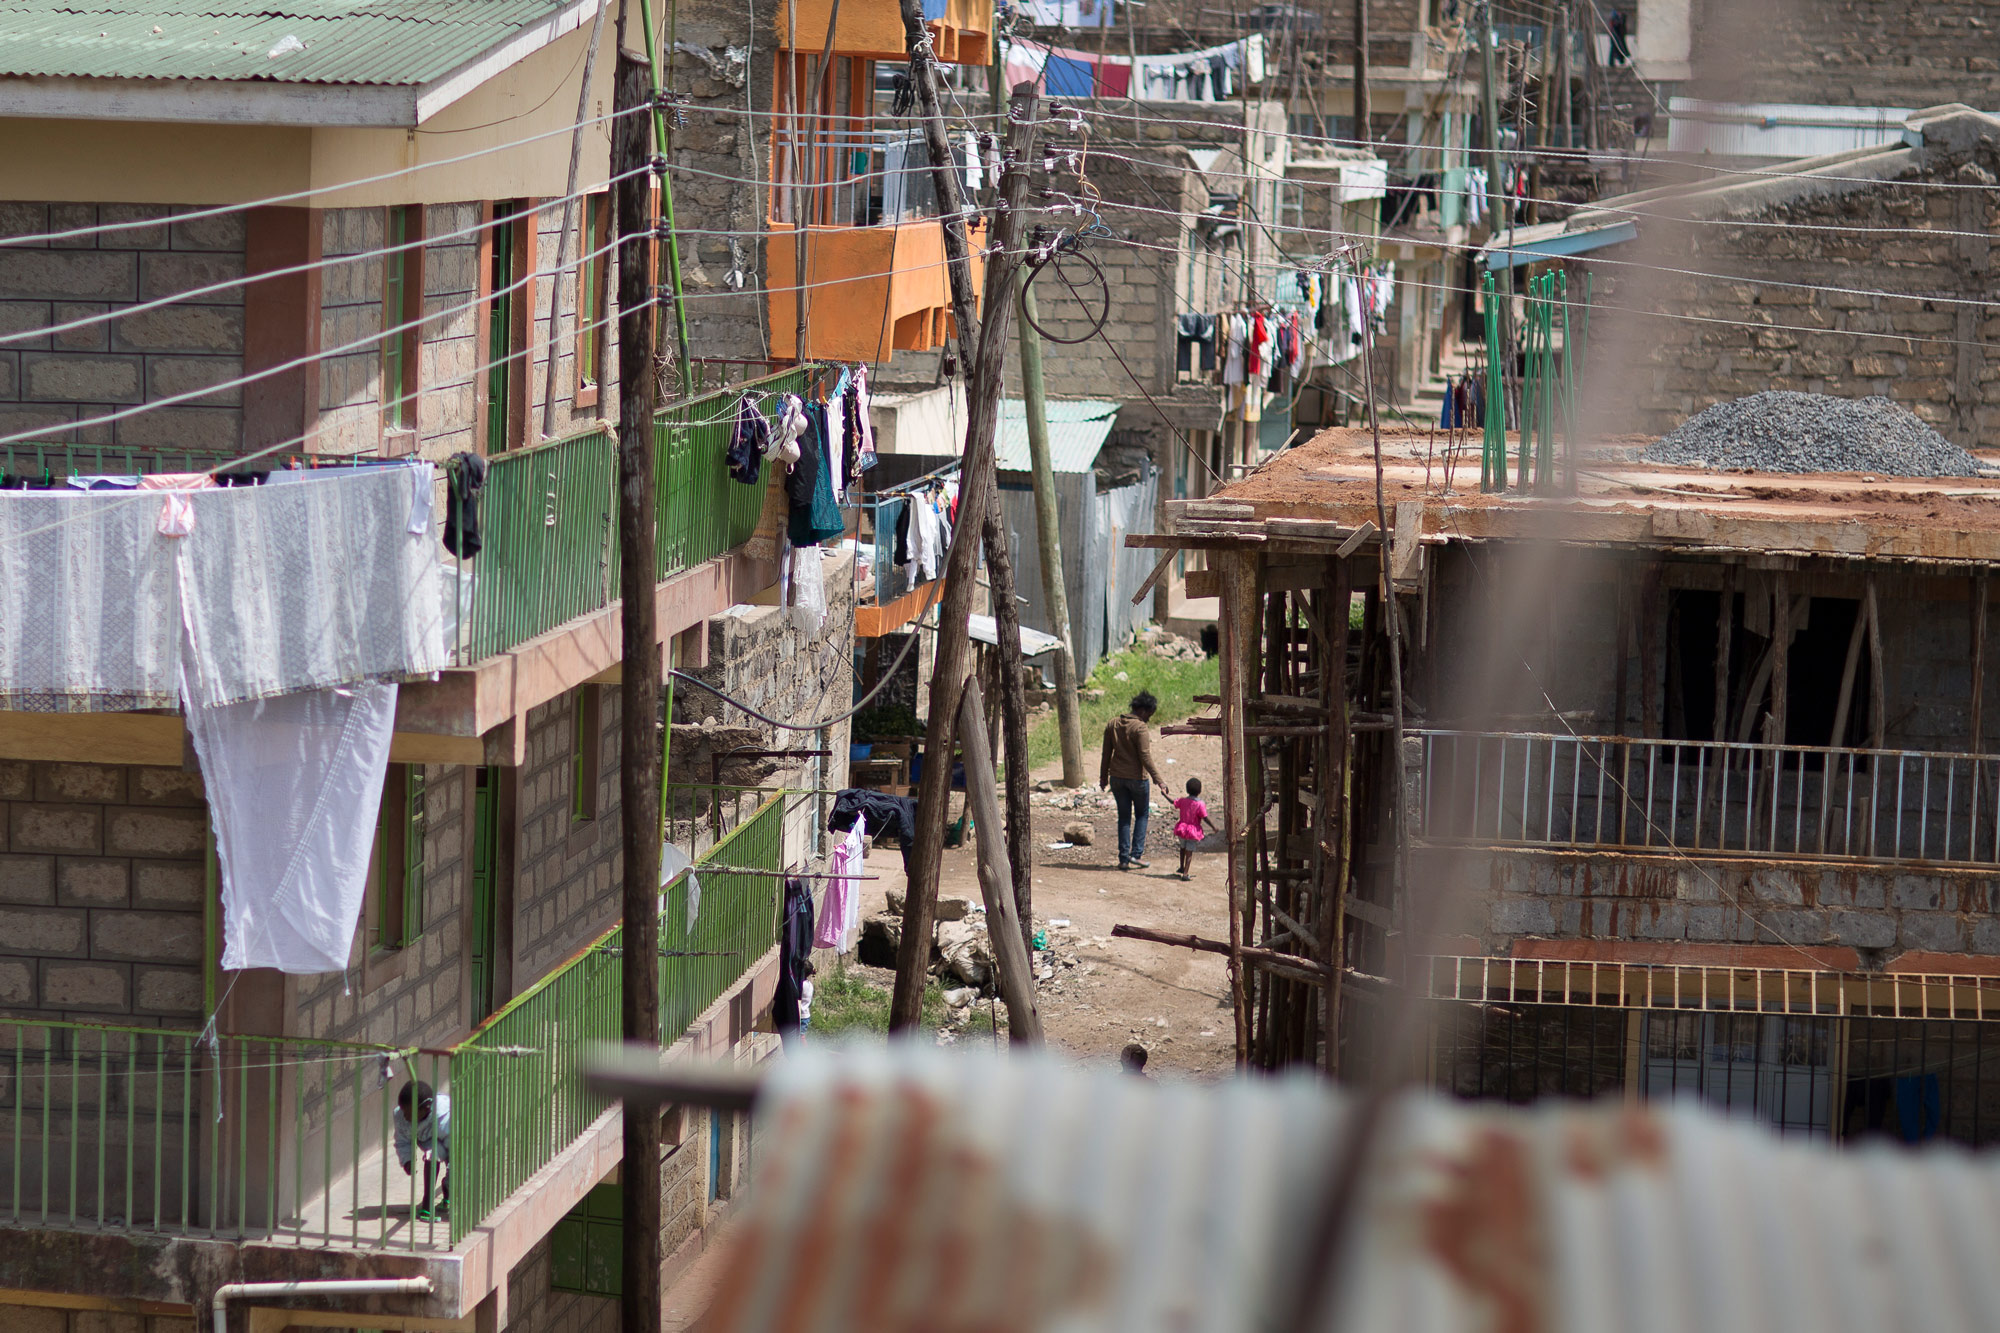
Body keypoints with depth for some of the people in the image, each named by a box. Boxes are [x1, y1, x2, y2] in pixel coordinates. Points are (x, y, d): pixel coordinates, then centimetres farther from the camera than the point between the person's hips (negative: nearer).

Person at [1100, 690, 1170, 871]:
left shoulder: (1112, 725, 3)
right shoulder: (1140, 728, -17)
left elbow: (1106, 754, 9)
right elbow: (1145, 757, -19)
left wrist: (1103, 776, 17)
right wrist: (1158, 779, -16)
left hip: (1117, 776, 5)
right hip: (1137, 777, -5)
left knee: (1124, 816, 12)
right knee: (1142, 815, 12)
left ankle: (1124, 858, 9)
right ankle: (1136, 854, 2)